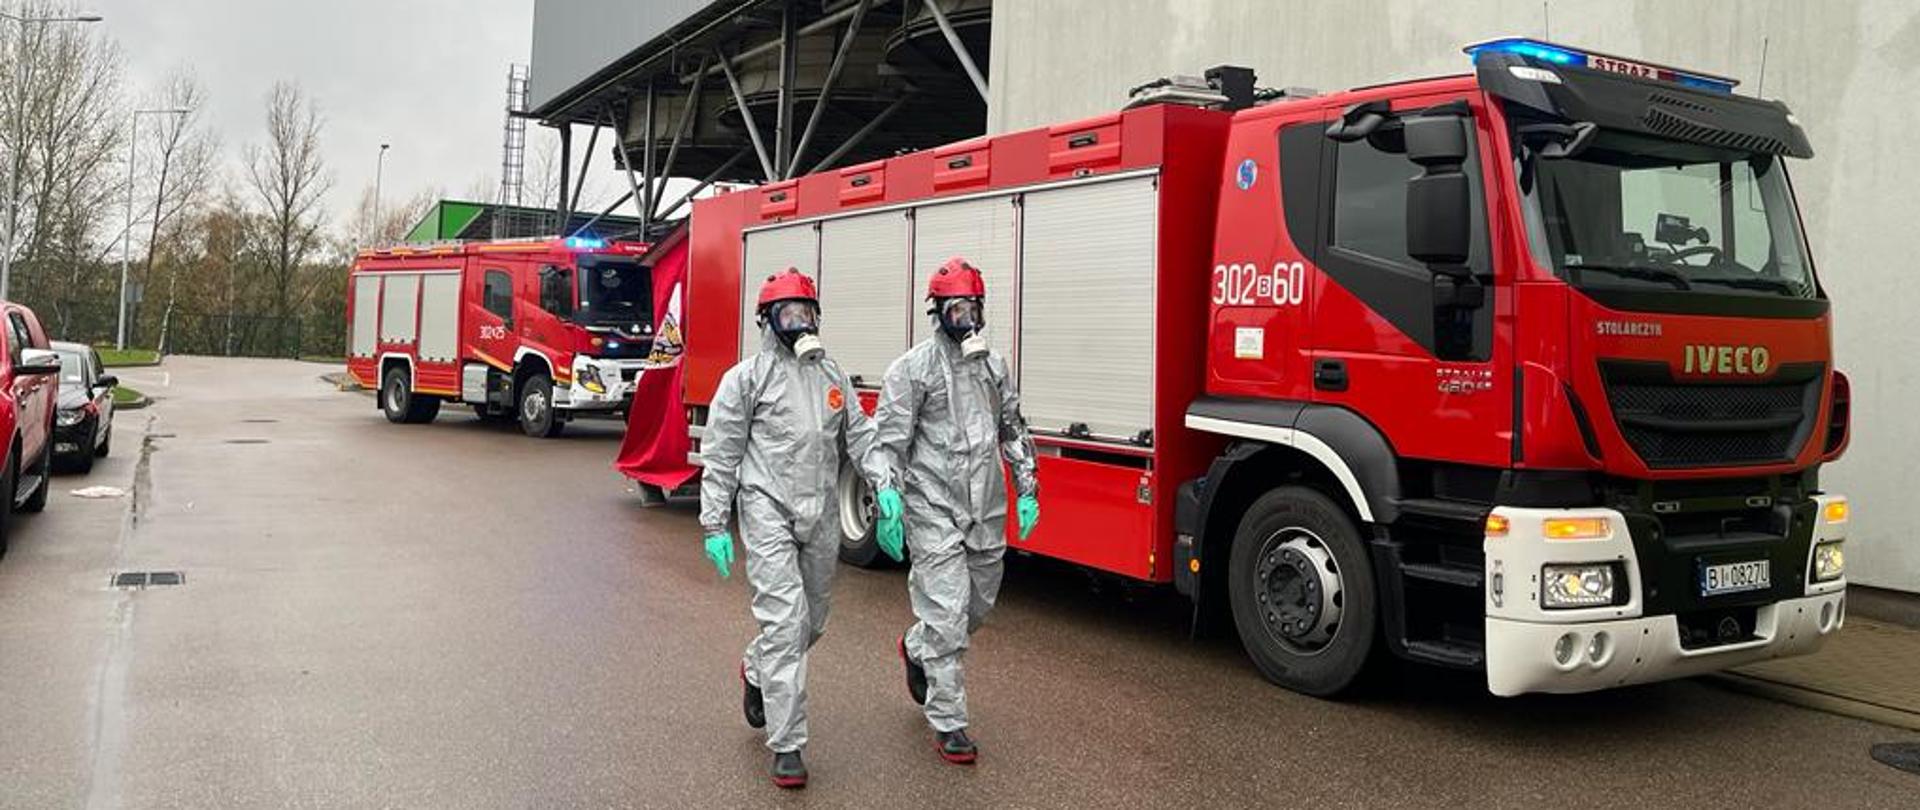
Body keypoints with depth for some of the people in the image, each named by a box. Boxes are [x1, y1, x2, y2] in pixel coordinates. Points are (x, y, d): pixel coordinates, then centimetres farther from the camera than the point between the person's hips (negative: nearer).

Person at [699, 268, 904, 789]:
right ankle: (786, 746, -5)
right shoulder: (746, 378, -3)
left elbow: (859, 436, 11)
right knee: (785, 619, -12)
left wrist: (885, 486, -4)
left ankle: (757, 672, 46)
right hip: (769, 513, -5)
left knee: (812, 621, 16)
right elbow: (720, 456, -3)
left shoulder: (833, 377, 12)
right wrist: (716, 526, -7)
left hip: (821, 517, 6)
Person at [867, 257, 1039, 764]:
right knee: (946, 616, -5)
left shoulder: (994, 364, 10)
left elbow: (1013, 429, 19)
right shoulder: (913, 367, -8)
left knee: (979, 605, 18)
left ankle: (916, 650, 46)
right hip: (936, 512, -6)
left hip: (986, 513, 6)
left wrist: (1027, 490, 14)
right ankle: (947, 723, 8)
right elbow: (888, 440, -11)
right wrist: (887, 501, -23)